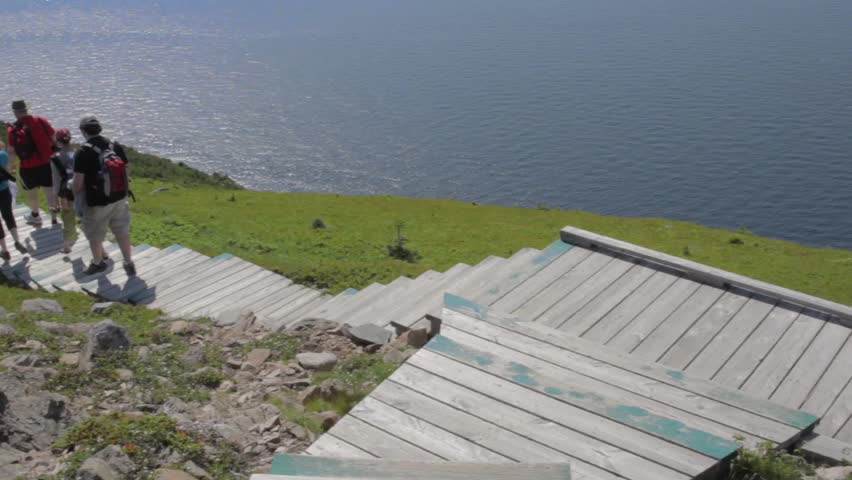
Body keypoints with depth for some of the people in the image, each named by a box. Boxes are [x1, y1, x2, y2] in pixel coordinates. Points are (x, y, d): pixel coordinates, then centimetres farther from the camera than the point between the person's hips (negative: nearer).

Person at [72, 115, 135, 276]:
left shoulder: (83, 152, -17)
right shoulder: (116, 146, -3)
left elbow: (78, 184, -16)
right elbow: (126, 172, 4)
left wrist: (76, 192, 6)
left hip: (97, 203, -4)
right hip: (119, 199, 4)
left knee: (95, 236, 19)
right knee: (122, 232, 20)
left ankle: (98, 263, 38)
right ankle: (129, 264, 28)